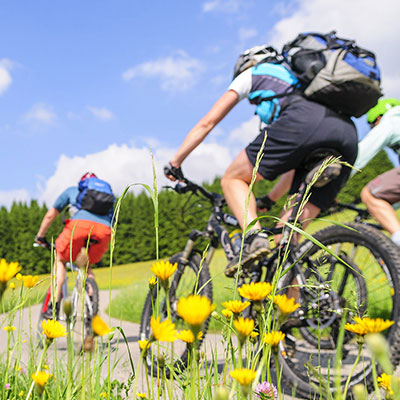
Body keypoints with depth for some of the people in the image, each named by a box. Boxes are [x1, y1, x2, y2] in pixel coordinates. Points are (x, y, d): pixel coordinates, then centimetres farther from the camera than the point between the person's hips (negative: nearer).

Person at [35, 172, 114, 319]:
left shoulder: (73, 190, 31)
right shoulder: (108, 191, 38)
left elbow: (50, 215, 32)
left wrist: (40, 237, 45)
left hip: (80, 224, -2)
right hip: (104, 230, 2)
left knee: (60, 260, 22)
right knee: (86, 266, 28)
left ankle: (54, 305, 8)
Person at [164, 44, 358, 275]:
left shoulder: (251, 74, 30)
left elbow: (207, 123, 26)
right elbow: (295, 161, 46)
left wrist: (175, 163, 35)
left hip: (302, 122, -6)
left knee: (233, 179, 10)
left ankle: (254, 238, -15)